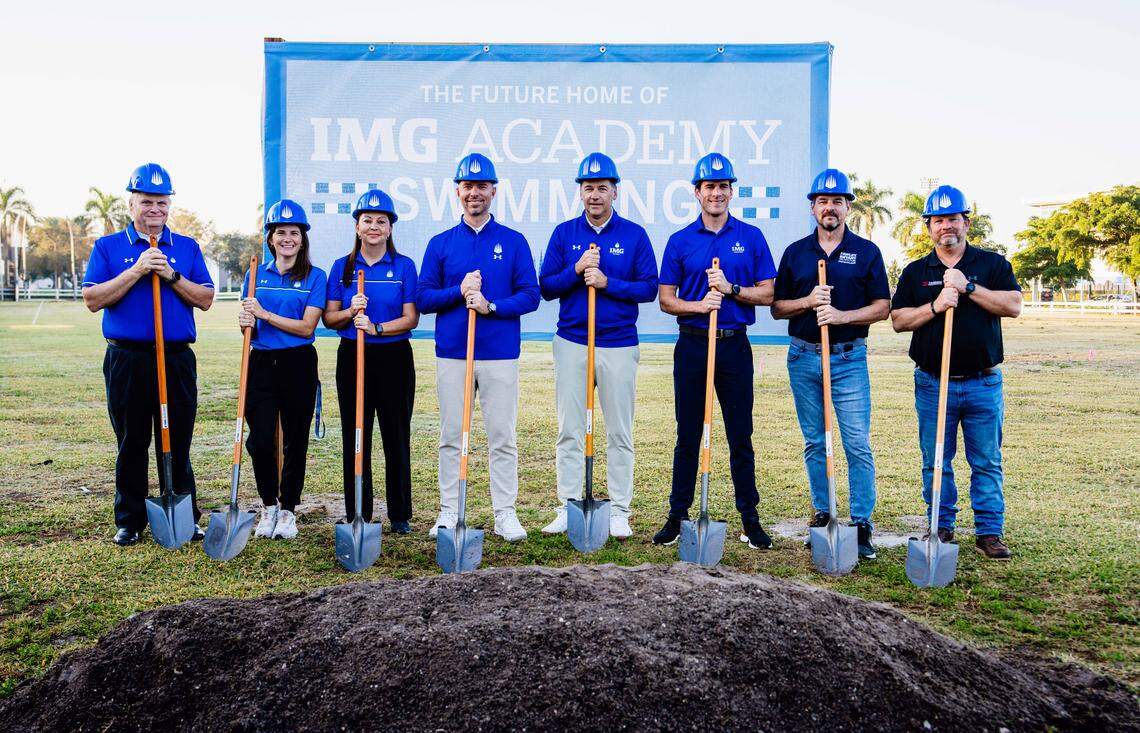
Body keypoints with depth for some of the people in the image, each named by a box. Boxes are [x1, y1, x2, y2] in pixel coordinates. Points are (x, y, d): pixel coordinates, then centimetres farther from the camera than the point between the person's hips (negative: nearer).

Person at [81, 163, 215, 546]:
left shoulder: (188, 248, 11)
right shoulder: (108, 246, 7)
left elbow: (205, 299, 4)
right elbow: (92, 299, -4)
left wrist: (171, 275, -10)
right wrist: (136, 271, -12)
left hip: (177, 359, 1)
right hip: (127, 359, -1)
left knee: (178, 444, 5)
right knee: (131, 444, 7)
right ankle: (130, 521, 18)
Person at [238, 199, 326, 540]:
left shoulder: (315, 277, 0)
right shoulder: (255, 275, 9)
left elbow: (307, 326, -10)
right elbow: (249, 329, 11)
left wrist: (264, 314, -16)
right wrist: (245, 323, -12)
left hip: (299, 364, -2)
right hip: (261, 363, 2)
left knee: (295, 442, 5)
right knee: (260, 441, -2)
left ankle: (288, 510, 19)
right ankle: (268, 506, 19)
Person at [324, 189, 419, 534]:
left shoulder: (404, 266, 2)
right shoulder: (342, 267, 7)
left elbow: (411, 318, -4)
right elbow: (329, 318, 5)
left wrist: (377, 327, -18)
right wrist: (350, 312, -15)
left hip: (394, 359, -1)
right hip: (353, 358, 2)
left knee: (396, 437, 5)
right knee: (355, 437, 5)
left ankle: (400, 514, 16)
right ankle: (357, 515, 15)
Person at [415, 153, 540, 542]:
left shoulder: (513, 241, 5)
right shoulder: (440, 243, 9)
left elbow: (530, 295, -1)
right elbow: (423, 298, 5)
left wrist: (491, 306, -16)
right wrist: (459, 292, -12)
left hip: (501, 354, -1)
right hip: (451, 354, 1)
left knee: (502, 437, 3)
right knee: (450, 437, 7)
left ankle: (505, 514, 12)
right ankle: (449, 512, 17)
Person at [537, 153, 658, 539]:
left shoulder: (634, 234, 2)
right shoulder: (564, 233, 6)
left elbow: (649, 288, -3)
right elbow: (546, 287, 3)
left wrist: (607, 282, -15)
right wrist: (577, 270, -13)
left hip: (619, 345, -1)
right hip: (571, 343, 1)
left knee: (620, 433, 5)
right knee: (569, 431, 5)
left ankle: (619, 511, 14)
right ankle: (568, 508, 14)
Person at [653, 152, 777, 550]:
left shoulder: (751, 237, 6)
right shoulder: (680, 241, 6)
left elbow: (767, 294, 3)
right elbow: (665, 299, 4)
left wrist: (731, 289, -13)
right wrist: (698, 305, -14)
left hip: (735, 346, 0)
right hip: (692, 346, 1)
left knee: (740, 438, 5)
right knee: (687, 436, 6)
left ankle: (750, 518, 14)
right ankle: (677, 516, 15)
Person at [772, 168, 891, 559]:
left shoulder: (866, 251, 4)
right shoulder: (795, 252, 9)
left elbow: (882, 306, 1)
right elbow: (777, 307, 8)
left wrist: (842, 315, -15)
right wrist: (808, 301, -11)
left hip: (849, 358, -2)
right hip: (803, 358, 2)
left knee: (858, 445, -6)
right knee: (814, 443, 10)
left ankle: (861, 525, 0)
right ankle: (821, 515, 21)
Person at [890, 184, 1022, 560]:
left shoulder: (992, 264, 6)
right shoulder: (915, 272, 9)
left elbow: (1014, 306, -7)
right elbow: (898, 319, 1)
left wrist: (968, 287, -14)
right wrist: (935, 306, -13)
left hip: (983, 384, -1)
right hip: (933, 384, 1)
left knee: (987, 463, 4)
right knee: (935, 463, 7)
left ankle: (989, 532, 13)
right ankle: (941, 528, 18)